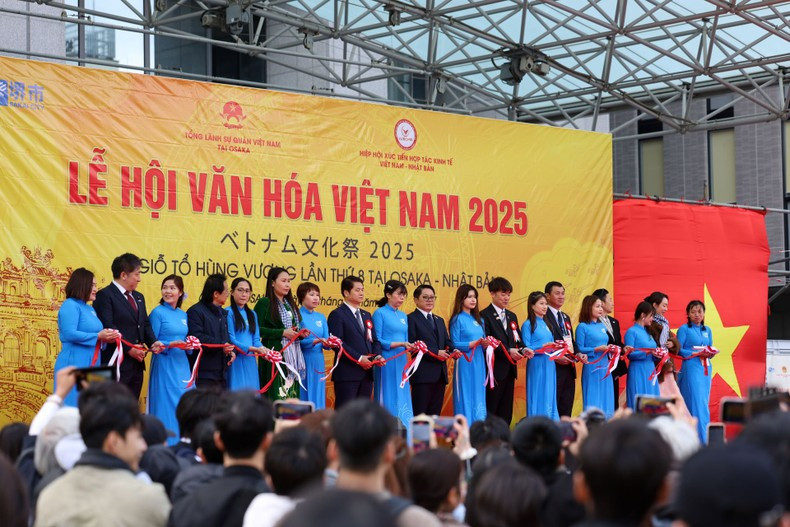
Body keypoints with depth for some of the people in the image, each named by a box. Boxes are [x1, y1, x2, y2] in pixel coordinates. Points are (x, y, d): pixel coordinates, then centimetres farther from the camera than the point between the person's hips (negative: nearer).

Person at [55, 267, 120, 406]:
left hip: (90, 365, 9)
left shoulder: (90, 309, 17)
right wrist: (98, 336, -18)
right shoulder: (70, 305, -9)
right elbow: (69, 334, -20)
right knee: (74, 405, -7)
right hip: (74, 363, -9)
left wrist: (106, 337, 1)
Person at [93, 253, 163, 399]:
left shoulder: (139, 297, 20)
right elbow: (108, 327, -16)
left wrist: (153, 342, 0)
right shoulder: (105, 295, -8)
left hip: (136, 364, 8)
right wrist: (129, 349, -19)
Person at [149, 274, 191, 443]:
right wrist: (170, 345, -20)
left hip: (182, 365, 6)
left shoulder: (183, 315, 13)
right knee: (166, 405, -6)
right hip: (164, 365, -6)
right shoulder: (157, 312, -4)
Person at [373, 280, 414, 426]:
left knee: (402, 401, 5)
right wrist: (400, 344, -18)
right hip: (387, 363, -6)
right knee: (388, 401, -5)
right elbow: (377, 341, -10)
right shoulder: (380, 313, -4)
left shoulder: (403, 315, 16)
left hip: (402, 362, 6)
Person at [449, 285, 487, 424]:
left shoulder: (479, 320, 16)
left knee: (478, 397, 4)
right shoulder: (457, 319, -2)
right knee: (466, 398, -6)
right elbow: (454, 345, -9)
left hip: (479, 363, 6)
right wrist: (473, 344, -19)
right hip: (465, 364, -6)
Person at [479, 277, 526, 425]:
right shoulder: (485, 316, -6)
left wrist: (523, 349, -5)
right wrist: (508, 351, -21)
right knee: (490, 411, -3)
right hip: (494, 369, -7)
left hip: (509, 369, 7)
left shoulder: (512, 316, 18)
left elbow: (518, 340, 16)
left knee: (506, 413, 8)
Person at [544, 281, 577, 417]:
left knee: (566, 410, 9)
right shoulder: (544, 317, -9)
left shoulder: (566, 318, 21)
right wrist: (556, 357, -23)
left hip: (569, 368, 8)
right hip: (554, 368, -8)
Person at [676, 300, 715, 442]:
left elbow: (710, 350, 17)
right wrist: (696, 353, -17)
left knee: (704, 402, 5)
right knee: (697, 403, -9)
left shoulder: (707, 330, 16)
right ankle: (702, 439, -9)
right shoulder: (684, 329, -1)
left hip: (706, 369, 6)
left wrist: (710, 353, -5)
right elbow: (679, 350, -7)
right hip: (691, 368, -6)